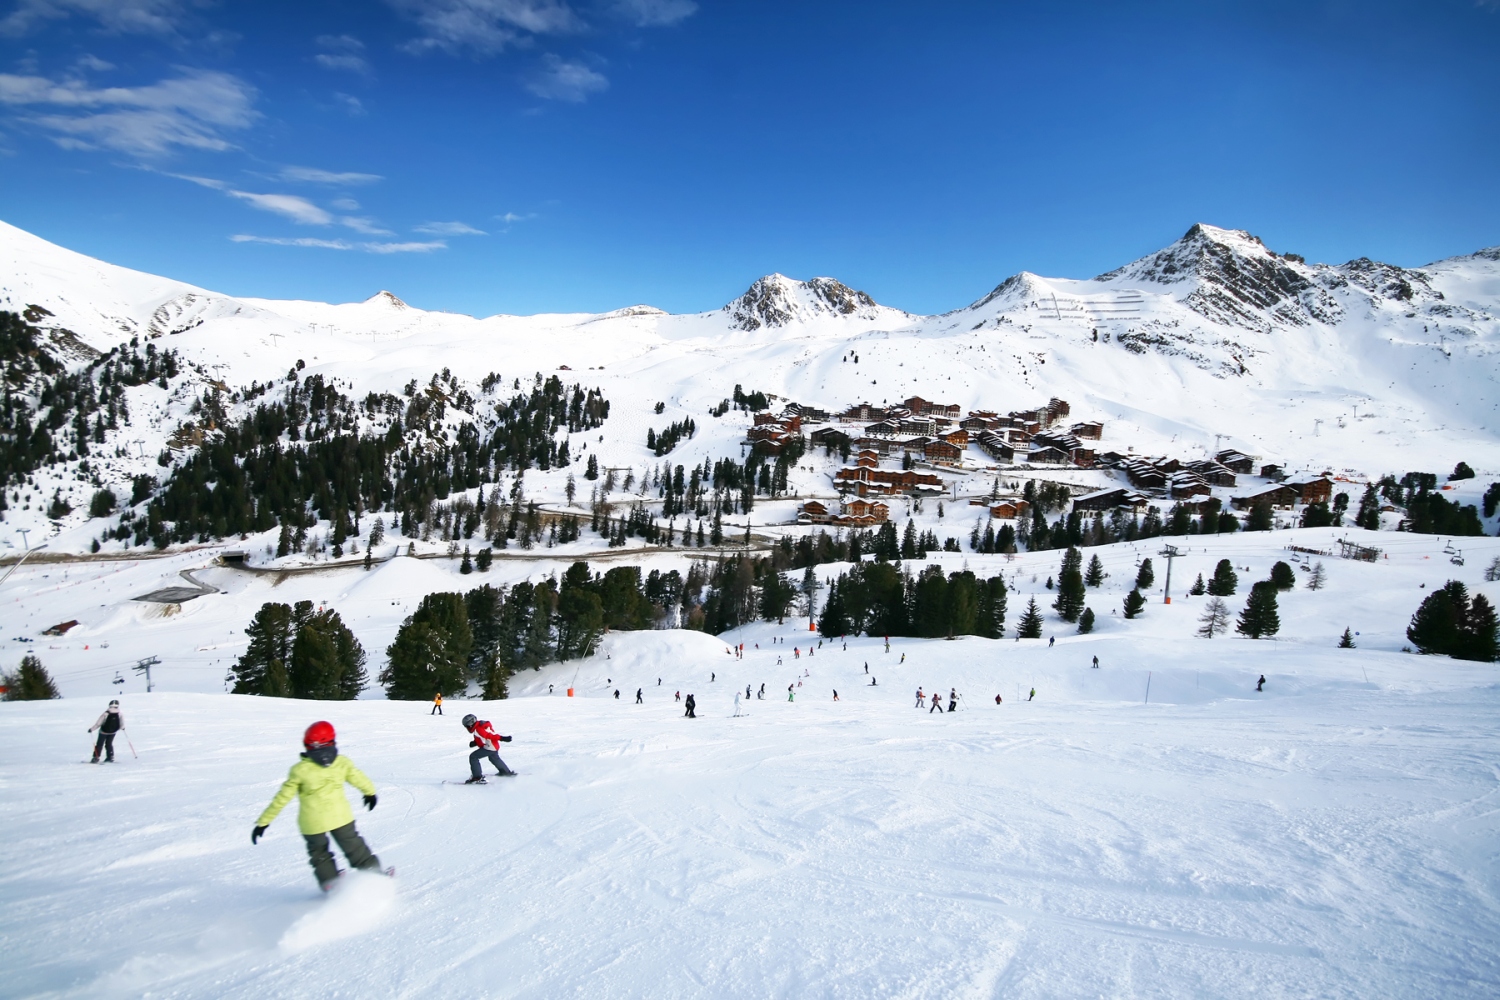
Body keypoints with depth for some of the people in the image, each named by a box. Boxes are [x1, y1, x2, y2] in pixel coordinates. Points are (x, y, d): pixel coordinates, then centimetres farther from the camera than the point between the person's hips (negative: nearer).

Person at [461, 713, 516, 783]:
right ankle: (506, 771, 53)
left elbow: (490, 735, -27)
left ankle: (477, 777, -13)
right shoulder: (479, 726, 11)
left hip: (489, 748, -10)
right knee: (494, 758, 35)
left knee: (473, 757, -9)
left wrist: (502, 738, -30)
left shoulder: (478, 729, -20)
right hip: (495, 746, 10)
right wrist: (475, 742, 6)